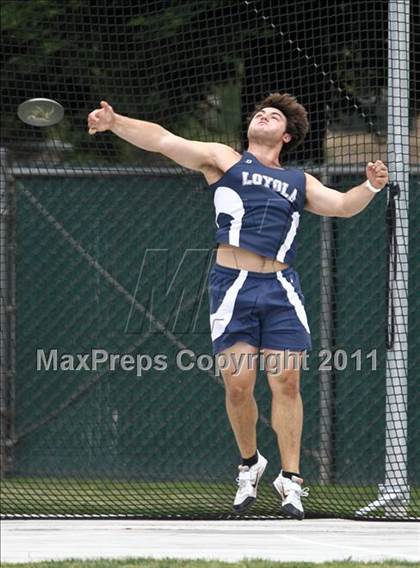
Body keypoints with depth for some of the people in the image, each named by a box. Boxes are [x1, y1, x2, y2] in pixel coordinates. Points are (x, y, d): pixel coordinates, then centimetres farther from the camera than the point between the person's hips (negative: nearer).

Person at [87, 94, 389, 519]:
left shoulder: (299, 182, 23)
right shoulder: (223, 160, 13)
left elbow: (342, 205, 18)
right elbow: (162, 140, 4)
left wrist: (370, 187, -3)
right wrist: (114, 122, -9)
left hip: (280, 290, 2)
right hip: (233, 285, -2)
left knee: (286, 382, -6)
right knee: (238, 384, -6)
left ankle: (289, 480, 1)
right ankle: (249, 464, 17)